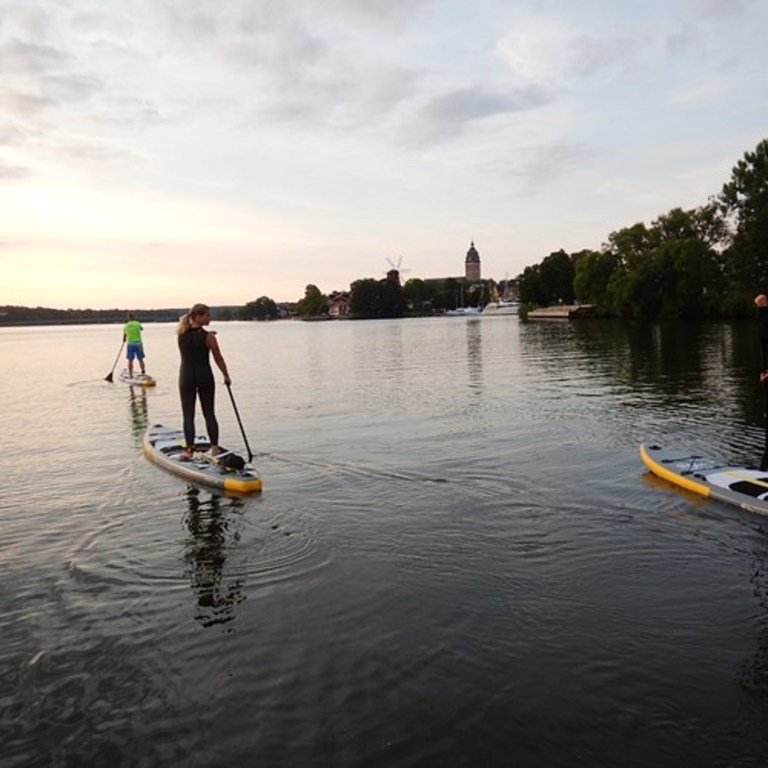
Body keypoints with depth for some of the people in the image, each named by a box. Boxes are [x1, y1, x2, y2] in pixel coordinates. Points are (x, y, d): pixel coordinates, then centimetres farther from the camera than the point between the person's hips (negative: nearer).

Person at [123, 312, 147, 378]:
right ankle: (143, 373, 10)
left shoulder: (126, 326, 2)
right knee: (140, 359, 9)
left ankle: (130, 375, 5)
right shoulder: (138, 324, -4)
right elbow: (142, 329, 19)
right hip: (138, 344, -1)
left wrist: (124, 340, 35)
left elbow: (124, 337, 12)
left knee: (130, 360, 6)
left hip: (130, 344, 1)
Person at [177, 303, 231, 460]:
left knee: (188, 415, 7)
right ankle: (214, 447, 11)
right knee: (209, 413, 10)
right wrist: (226, 376, 7)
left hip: (186, 377, 2)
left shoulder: (182, 334, -1)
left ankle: (189, 449, 5)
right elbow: (218, 359, -5)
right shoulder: (208, 337, -12)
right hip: (204, 376, -2)